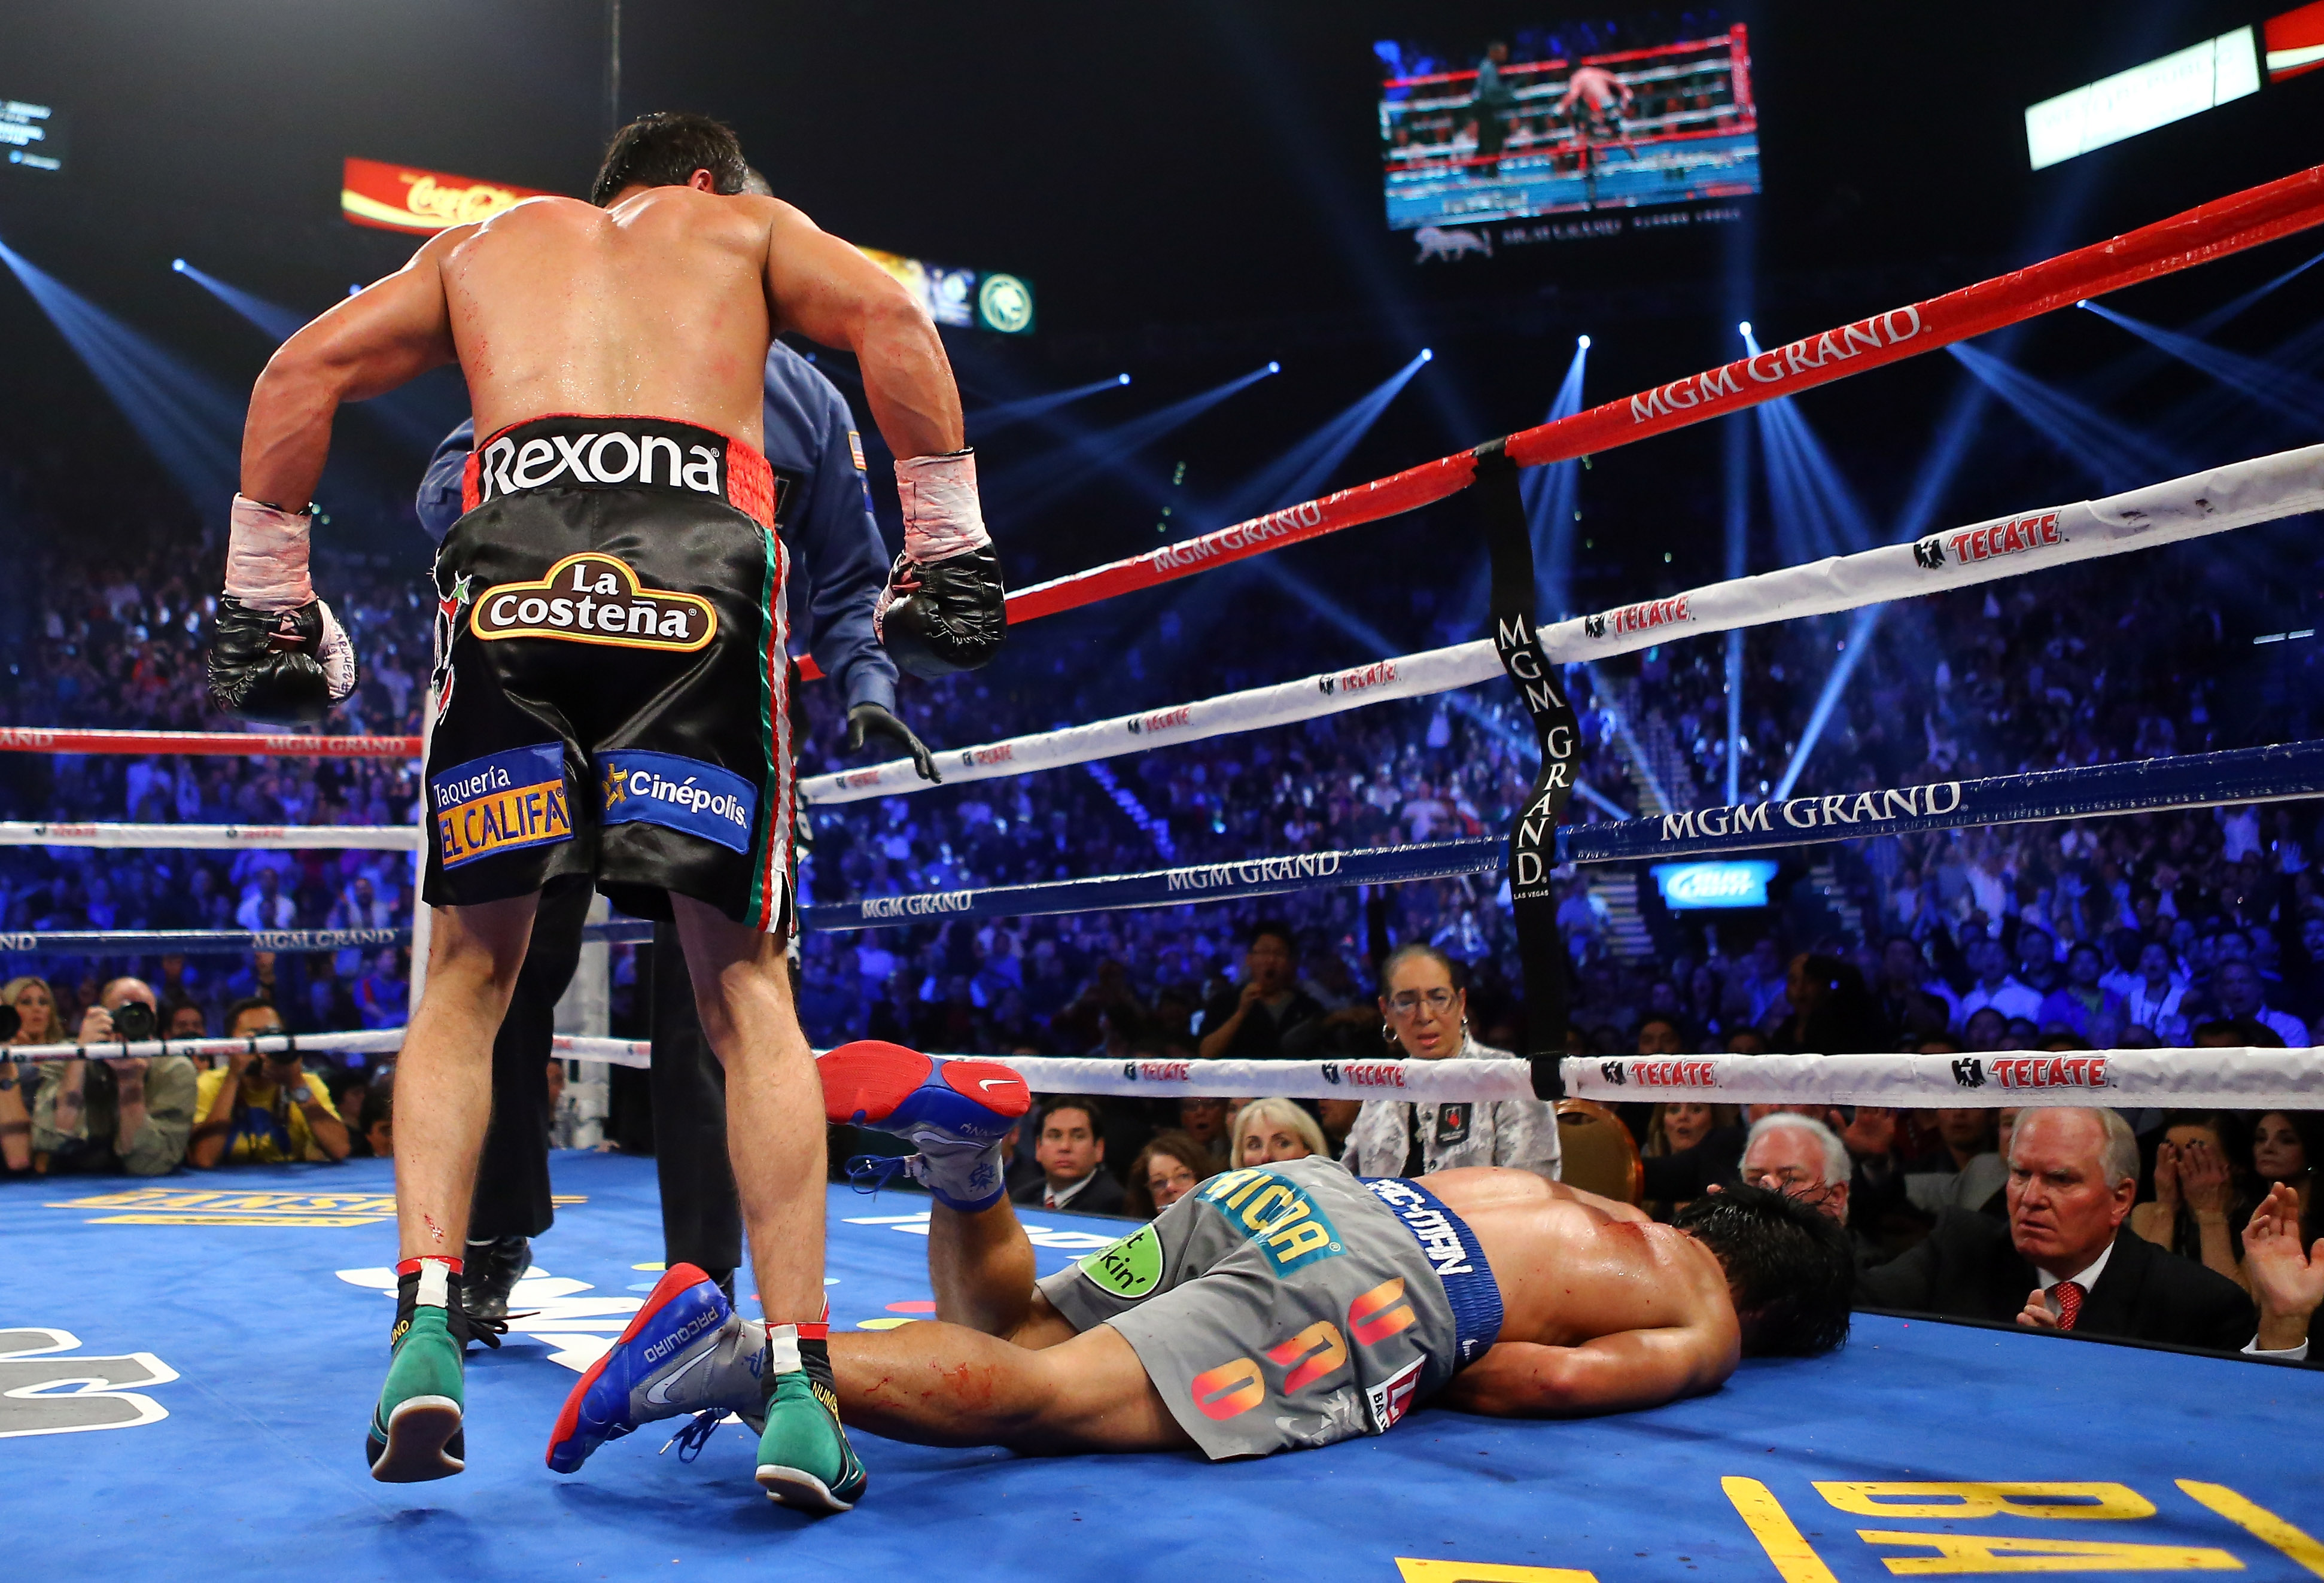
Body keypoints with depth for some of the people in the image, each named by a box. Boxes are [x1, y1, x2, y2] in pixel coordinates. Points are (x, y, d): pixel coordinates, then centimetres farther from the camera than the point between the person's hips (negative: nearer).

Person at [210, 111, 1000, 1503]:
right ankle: (799, 1379, -1)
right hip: (702, 545, -1)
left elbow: (301, 371, 22)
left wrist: (264, 597, 24)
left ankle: (429, 1328, 1)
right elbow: (891, 314, 7)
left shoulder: (486, 241, 34)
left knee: (467, 979, 15)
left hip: (516, 548, 2)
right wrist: (949, 548, 6)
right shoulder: (747, 226, 28)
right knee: (747, 987, 4)